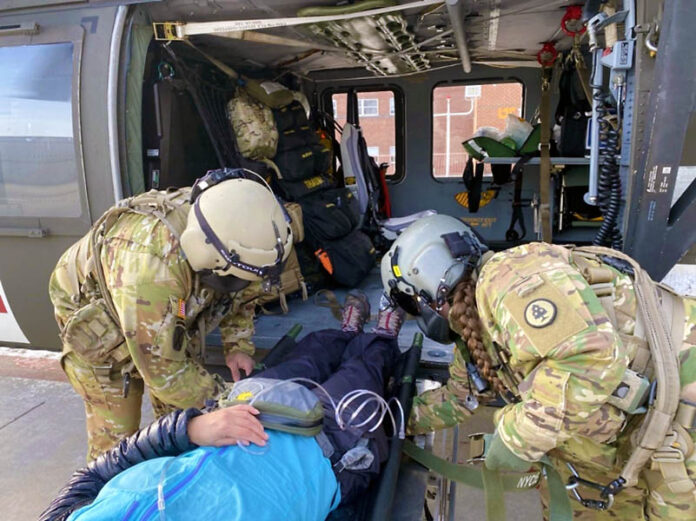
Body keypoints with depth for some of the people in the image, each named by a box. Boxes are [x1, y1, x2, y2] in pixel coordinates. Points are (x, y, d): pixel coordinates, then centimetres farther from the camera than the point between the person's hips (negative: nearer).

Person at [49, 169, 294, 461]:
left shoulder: (228, 225, -25)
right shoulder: (150, 263, -45)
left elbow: (242, 292, -2)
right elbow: (160, 367, -35)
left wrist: (238, 346, -12)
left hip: (171, 315, 5)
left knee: (181, 418, 8)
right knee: (115, 436, 0)